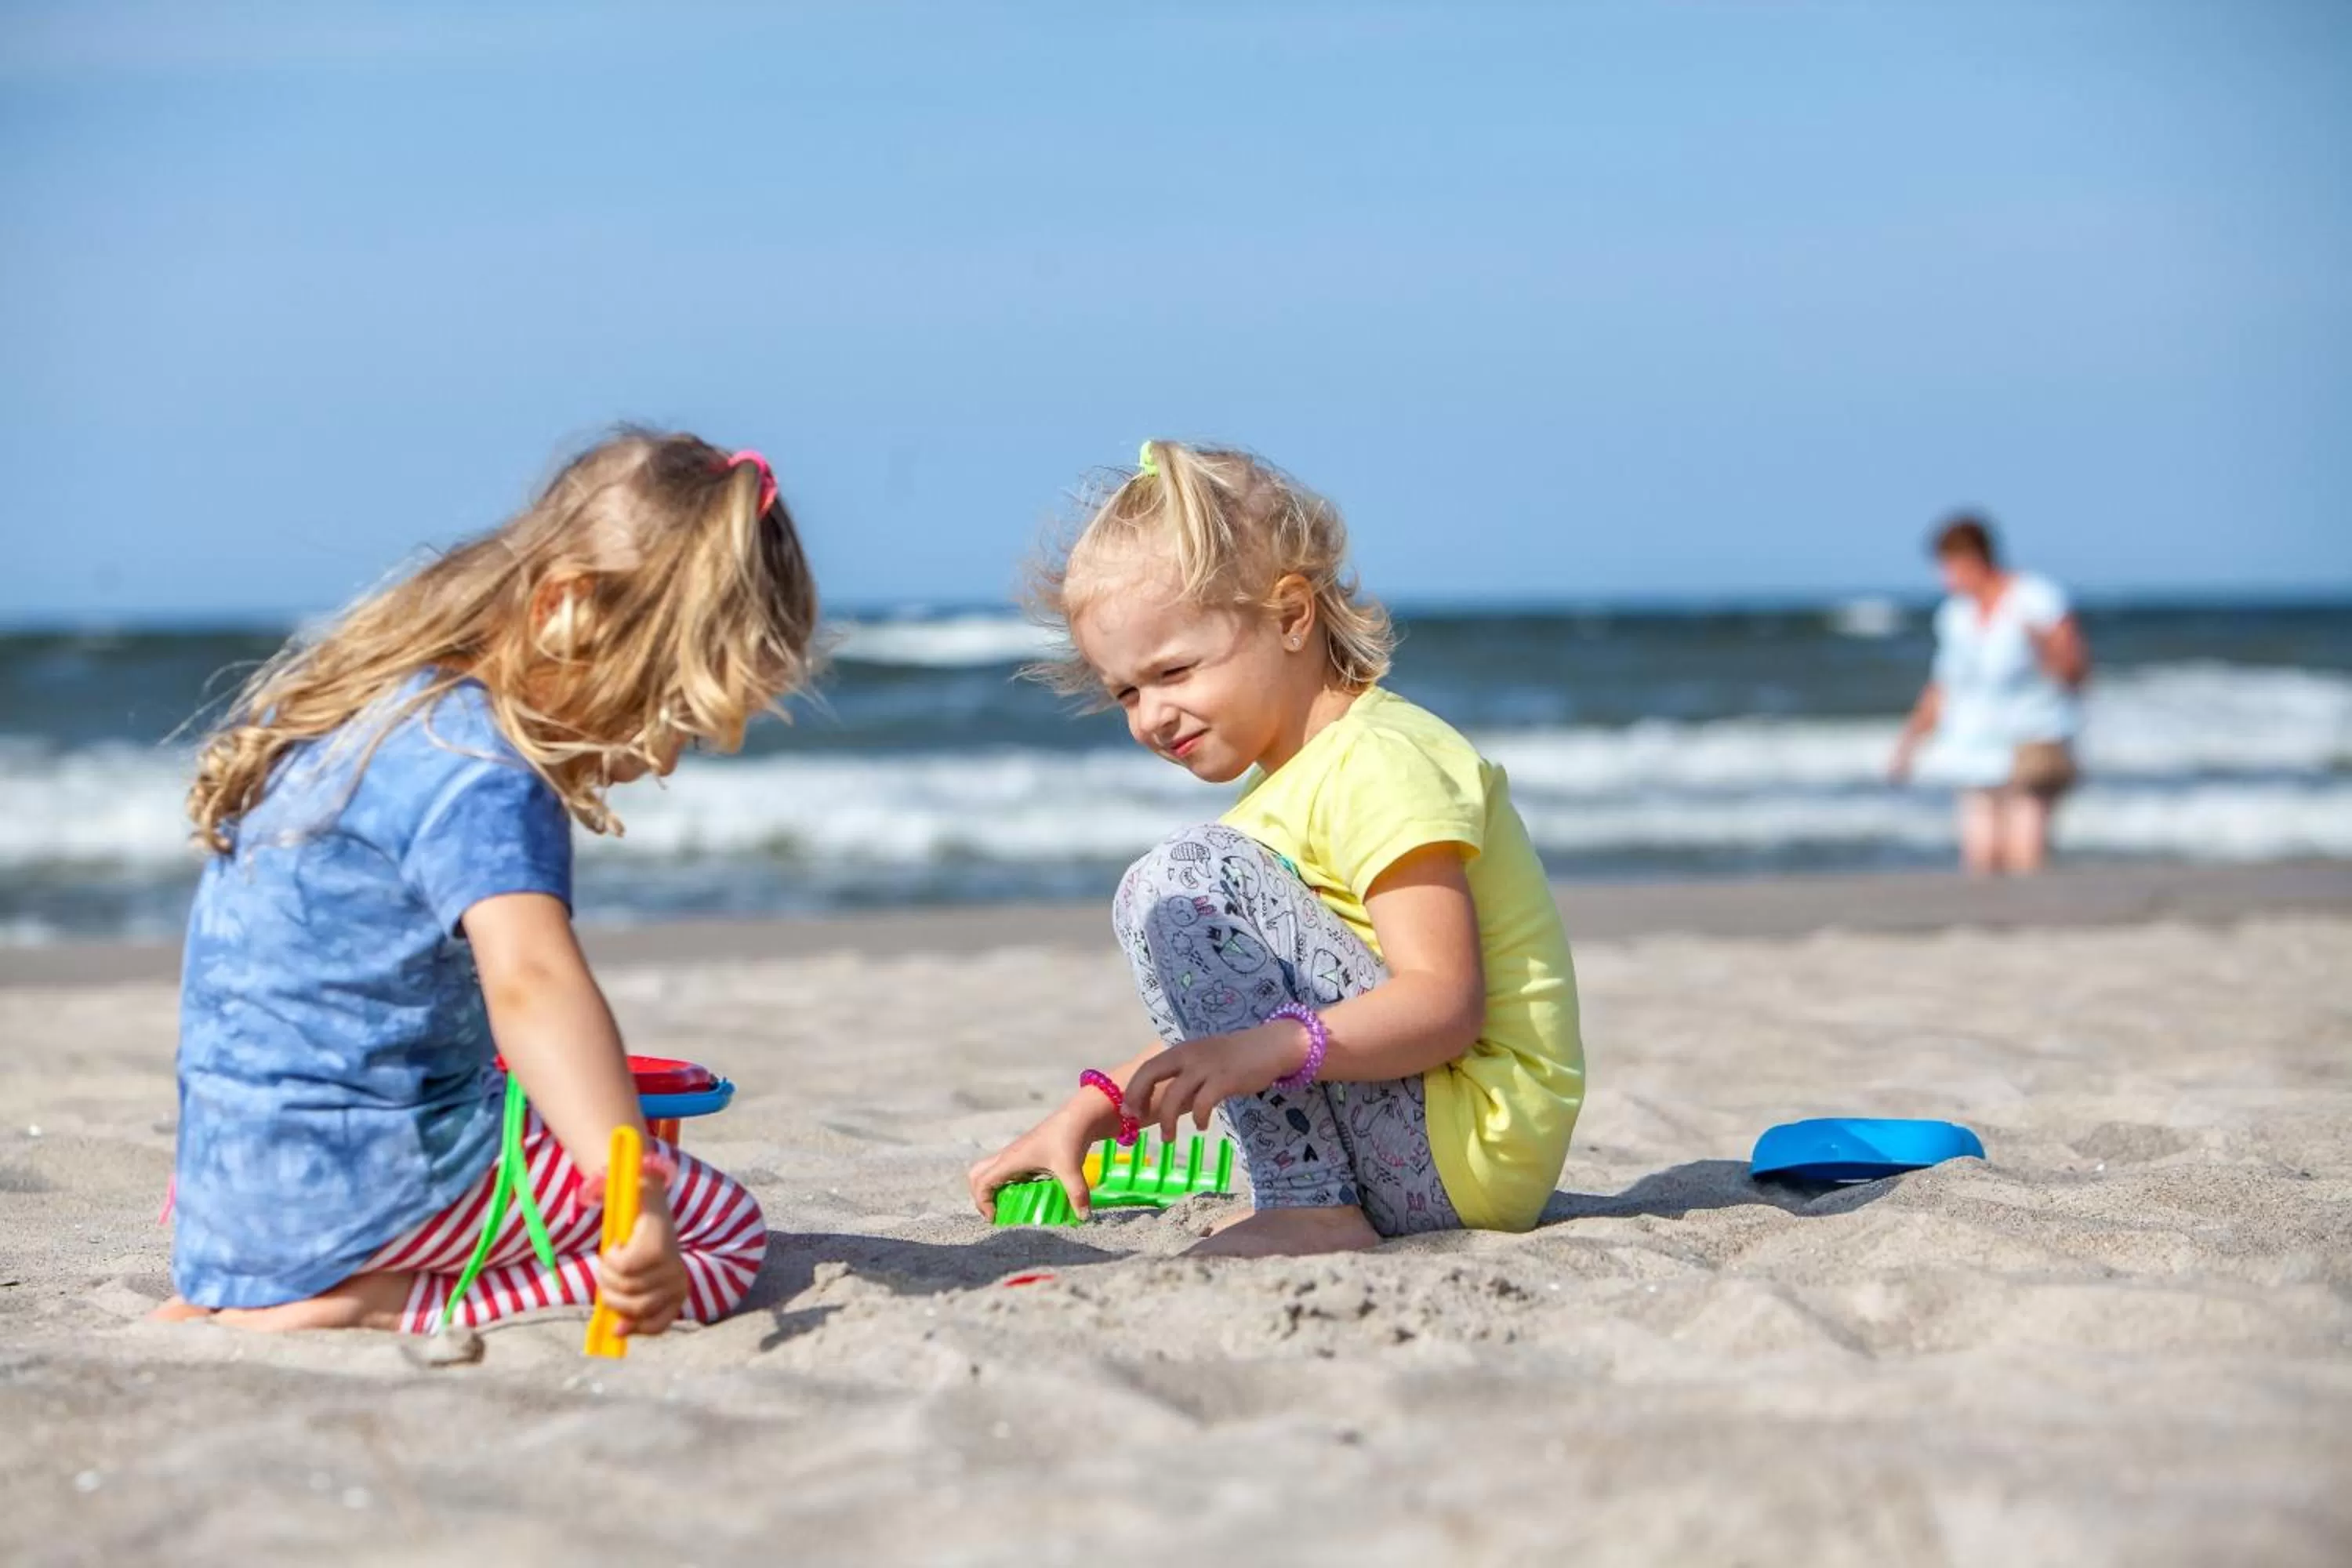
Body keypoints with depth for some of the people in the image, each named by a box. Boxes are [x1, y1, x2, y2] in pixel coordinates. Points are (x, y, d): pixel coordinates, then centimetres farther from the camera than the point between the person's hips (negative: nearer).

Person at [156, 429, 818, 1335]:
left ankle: (243, 1294, 10)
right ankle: (372, 1306, -15)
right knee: (723, 1231, -6)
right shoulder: (482, 779, -21)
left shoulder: (348, 694, 9)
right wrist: (633, 1194, -50)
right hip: (365, 1183, -9)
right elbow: (531, 979, -38)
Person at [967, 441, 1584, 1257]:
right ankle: (1309, 1190, 12)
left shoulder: (1379, 763, -13)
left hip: (1474, 1146, -11)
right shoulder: (1298, 776, 18)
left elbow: (1445, 1003, -24)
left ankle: (1310, 1207, -21)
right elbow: (1227, 1018, 19)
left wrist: (1276, 1046, -37)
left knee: (1180, 882, -18)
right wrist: (1091, 1112, 9)